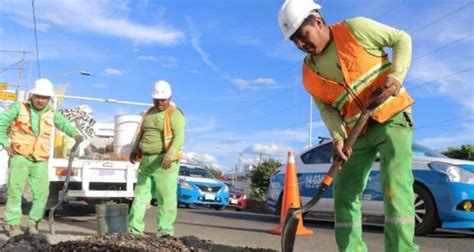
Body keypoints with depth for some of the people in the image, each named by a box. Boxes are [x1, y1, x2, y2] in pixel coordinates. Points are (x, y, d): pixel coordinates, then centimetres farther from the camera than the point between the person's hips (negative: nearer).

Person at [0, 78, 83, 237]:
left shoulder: (52, 113, 10)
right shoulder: (19, 107, 0)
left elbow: (64, 124, 16)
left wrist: (75, 134, -4)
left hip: (40, 161, 3)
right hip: (20, 157, -3)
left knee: (42, 192, -1)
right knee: (15, 190, -5)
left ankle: (33, 223, 14)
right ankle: (13, 225, 5)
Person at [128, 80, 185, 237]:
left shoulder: (175, 114, -7)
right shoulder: (149, 113, 16)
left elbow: (179, 138, -18)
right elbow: (141, 133, 23)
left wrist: (169, 155, -32)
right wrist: (134, 150, 8)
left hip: (164, 162, -7)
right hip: (147, 160, 7)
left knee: (166, 197, -3)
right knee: (141, 194, 7)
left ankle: (165, 230, 3)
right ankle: (134, 229, 12)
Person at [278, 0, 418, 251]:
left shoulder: (356, 29, -10)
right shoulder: (309, 73, 2)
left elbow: (402, 39, -2)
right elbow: (326, 108, 5)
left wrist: (396, 76, -18)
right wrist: (338, 137, -14)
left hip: (392, 118, -5)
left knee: (395, 183, -20)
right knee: (344, 191, 3)